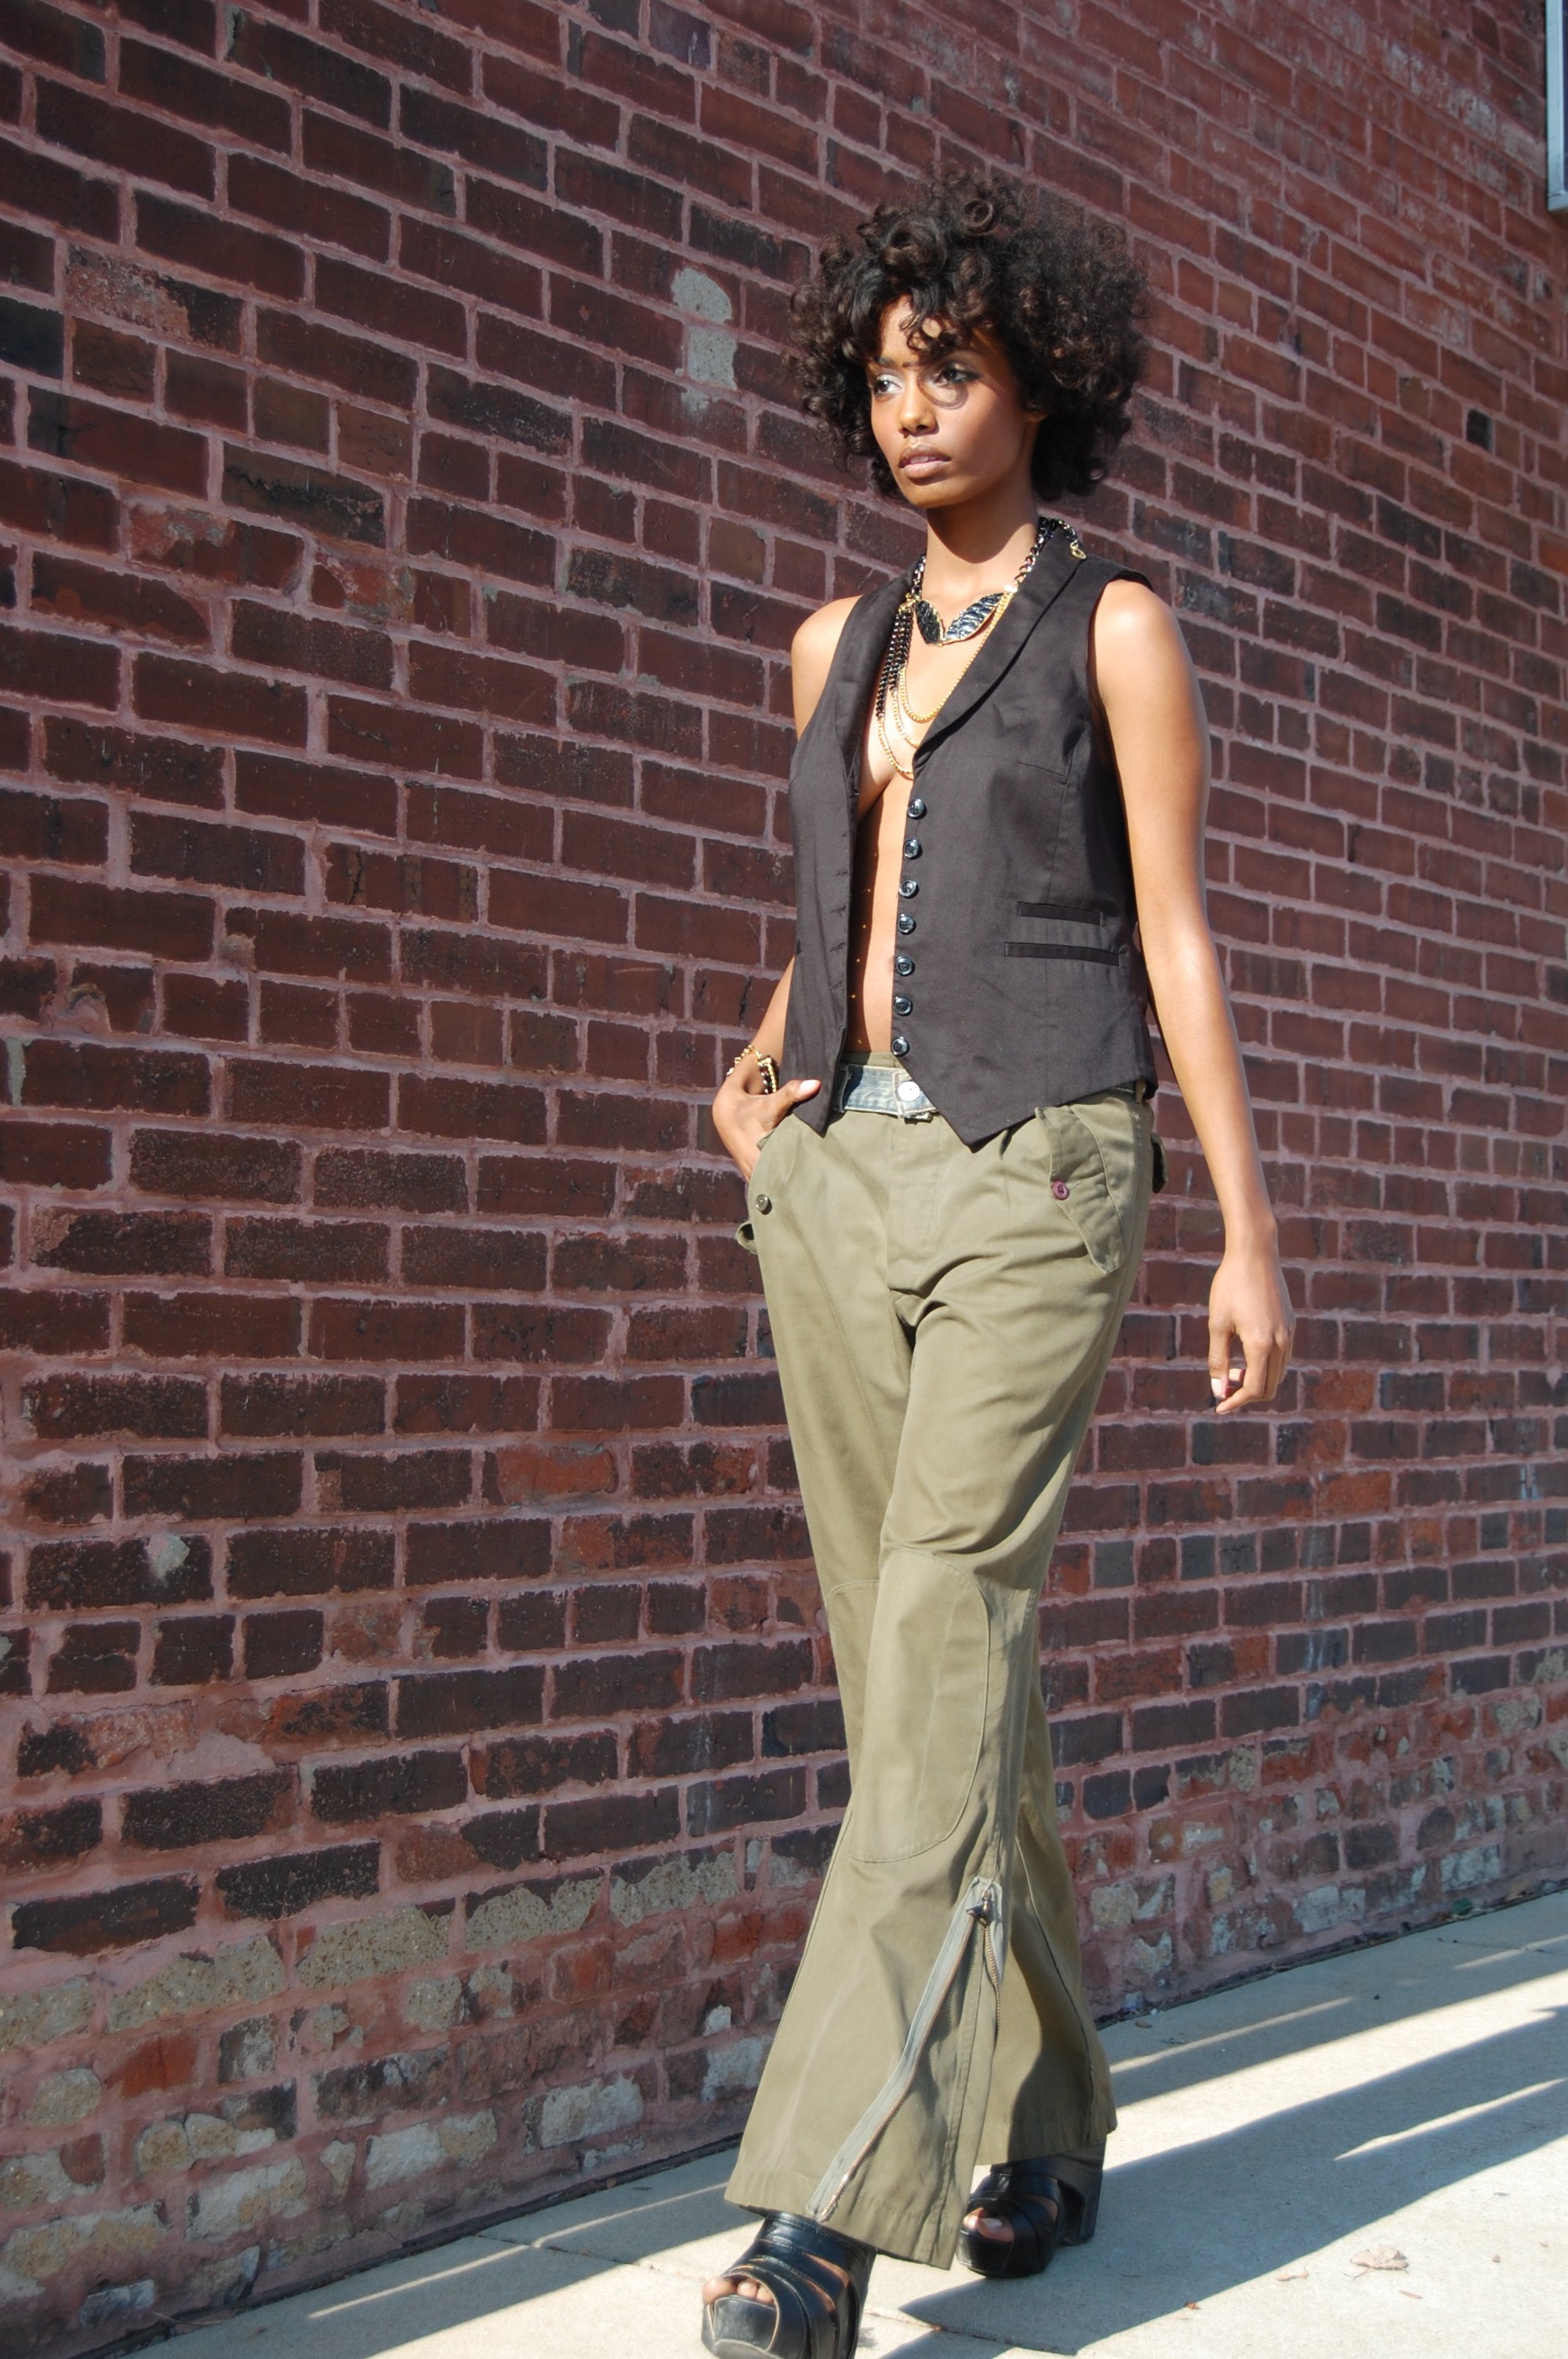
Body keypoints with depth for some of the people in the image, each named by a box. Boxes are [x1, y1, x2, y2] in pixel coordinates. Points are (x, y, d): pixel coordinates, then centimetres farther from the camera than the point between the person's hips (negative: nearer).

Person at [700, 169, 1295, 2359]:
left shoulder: (1114, 625, 3)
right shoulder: (839, 646, 18)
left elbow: (1176, 936, -1)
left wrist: (1252, 1232, -5)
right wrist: (745, 1088, 8)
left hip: (1029, 1173, -6)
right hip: (838, 1178, 6)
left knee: (943, 1645, -16)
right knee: (923, 1668, 7)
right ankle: (1044, 2124, 23)